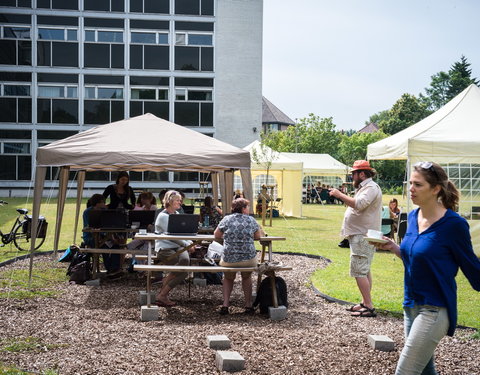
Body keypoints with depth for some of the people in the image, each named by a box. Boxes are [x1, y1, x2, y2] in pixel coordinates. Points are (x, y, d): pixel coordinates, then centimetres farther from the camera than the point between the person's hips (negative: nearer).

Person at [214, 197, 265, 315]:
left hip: (229, 260, 0)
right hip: (248, 259, 0)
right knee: (247, 277, 31)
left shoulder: (226, 219, 0)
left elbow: (216, 236, 10)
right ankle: (248, 304, 25)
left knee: (228, 278, 29)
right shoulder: (251, 220, 1)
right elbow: (258, 236, 14)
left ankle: (225, 304, 14)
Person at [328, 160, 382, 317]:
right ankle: (365, 303, 22)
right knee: (364, 270, 15)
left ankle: (369, 307, -13)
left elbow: (359, 204, -30)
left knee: (359, 271, -13)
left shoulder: (371, 188, -15)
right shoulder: (363, 187, 20)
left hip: (363, 237, -12)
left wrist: (339, 195, -23)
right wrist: (342, 196, 12)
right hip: (359, 235, 12)